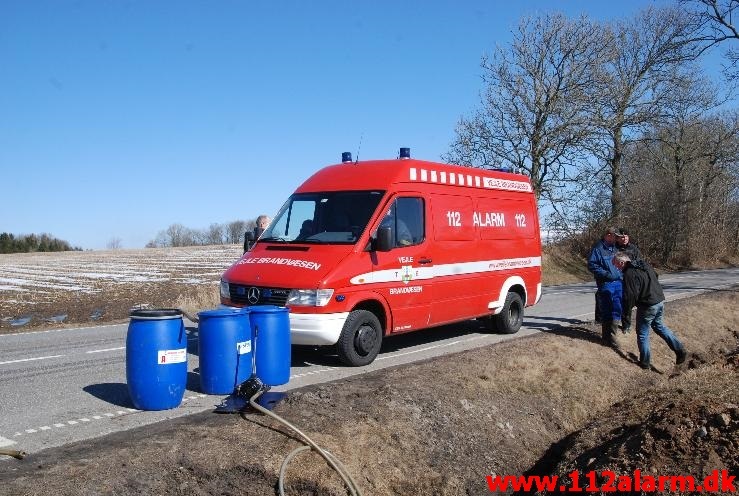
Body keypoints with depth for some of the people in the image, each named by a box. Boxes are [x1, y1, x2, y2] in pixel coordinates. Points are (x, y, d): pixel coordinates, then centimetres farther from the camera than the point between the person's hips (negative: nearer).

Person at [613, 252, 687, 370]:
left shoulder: (629, 274, -19)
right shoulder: (645, 265, 9)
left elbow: (629, 298, -21)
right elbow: (655, 277, 20)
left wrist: (626, 318, -13)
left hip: (647, 306, -9)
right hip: (660, 301, 9)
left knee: (642, 334, 7)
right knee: (659, 326, 27)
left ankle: (645, 362, 16)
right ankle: (680, 350, 23)